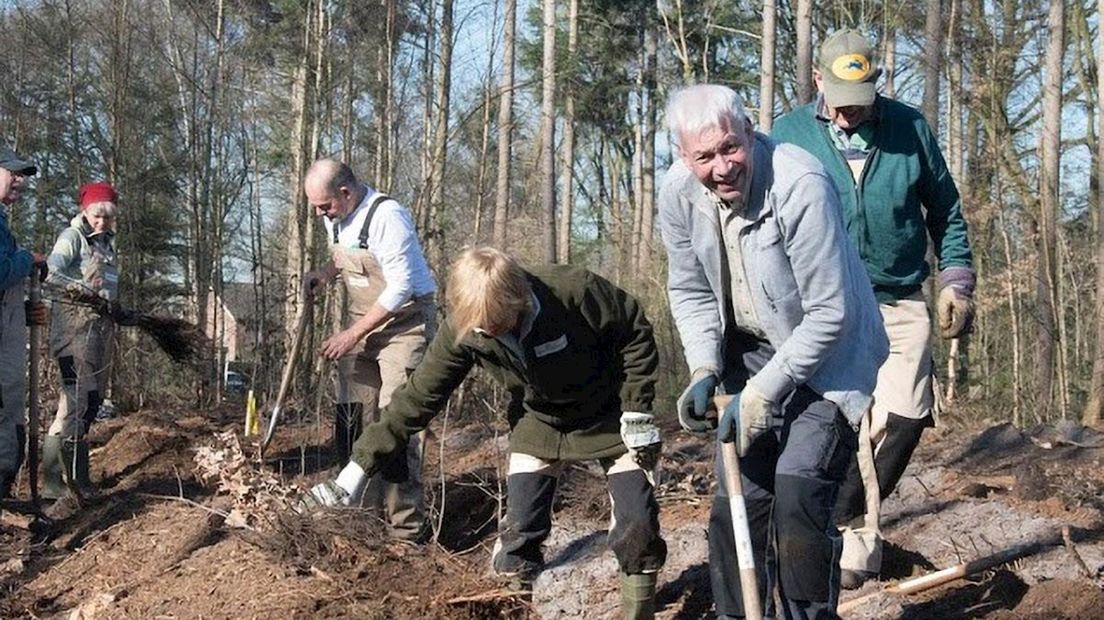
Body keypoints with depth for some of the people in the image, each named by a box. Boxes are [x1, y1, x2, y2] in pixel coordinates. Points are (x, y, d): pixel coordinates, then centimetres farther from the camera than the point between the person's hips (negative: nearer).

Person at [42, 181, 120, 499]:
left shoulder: (106, 243, 20)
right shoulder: (73, 237, -3)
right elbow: (51, 274, -17)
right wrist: (85, 289, -28)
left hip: (102, 323, 8)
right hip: (76, 321, -8)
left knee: (92, 401, 8)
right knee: (76, 399, -13)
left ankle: (76, 476, 13)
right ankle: (53, 482, -12)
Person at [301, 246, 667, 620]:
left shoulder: (576, 292, -34)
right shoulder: (461, 332, -23)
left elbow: (635, 332, -17)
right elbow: (418, 397, -17)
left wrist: (636, 412, -18)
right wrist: (359, 466, -19)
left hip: (607, 418, -2)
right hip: (540, 421, 2)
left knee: (637, 525, -9)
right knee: (519, 532, -11)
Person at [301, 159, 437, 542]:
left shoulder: (386, 217, -23)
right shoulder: (335, 217, 3)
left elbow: (400, 288, -24)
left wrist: (353, 335, -21)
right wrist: (325, 273, 0)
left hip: (404, 322, -8)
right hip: (361, 323, 8)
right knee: (353, 419, 8)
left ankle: (406, 529, -6)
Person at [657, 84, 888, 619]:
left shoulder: (800, 186, -30)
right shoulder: (678, 192, -11)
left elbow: (828, 314, -26)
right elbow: (690, 291, 4)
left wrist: (763, 392, -24)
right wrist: (704, 371, -9)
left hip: (826, 355, -6)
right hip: (750, 351, 6)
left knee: (798, 488, -19)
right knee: (736, 496, 5)